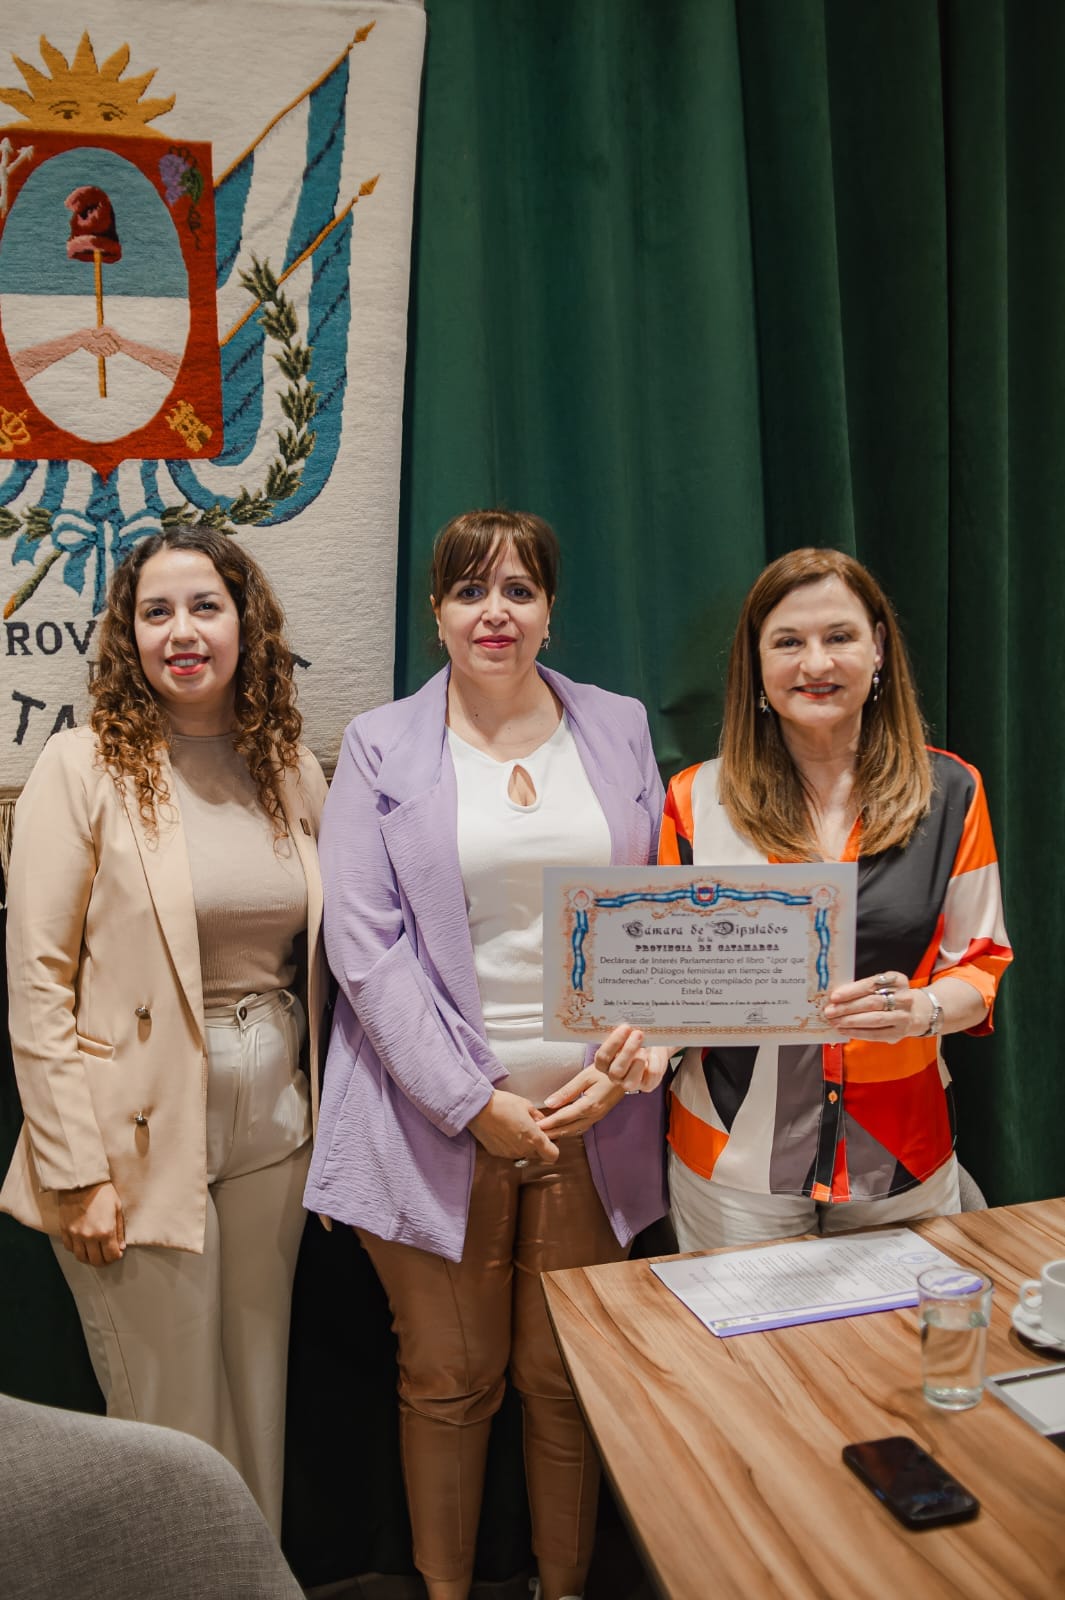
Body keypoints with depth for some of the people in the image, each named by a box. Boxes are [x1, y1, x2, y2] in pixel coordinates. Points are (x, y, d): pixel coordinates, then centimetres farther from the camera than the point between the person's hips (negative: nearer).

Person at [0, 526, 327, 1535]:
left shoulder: (291, 768, 5)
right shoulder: (83, 767, -8)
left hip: (273, 1133, 4)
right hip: (143, 1144, -4)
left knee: (258, 1403, 17)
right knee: (172, 1427, 7)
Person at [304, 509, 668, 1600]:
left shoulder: (619, 731, 8)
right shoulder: (382, 749, 1)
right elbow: (362, 940, -6)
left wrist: (623, 1064, -6)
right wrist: (475, 1102, -12)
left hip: (592, 1116, 2)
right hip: (440, 1121, -1)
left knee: (571, 1380, 10)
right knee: (447, 1380, 10)